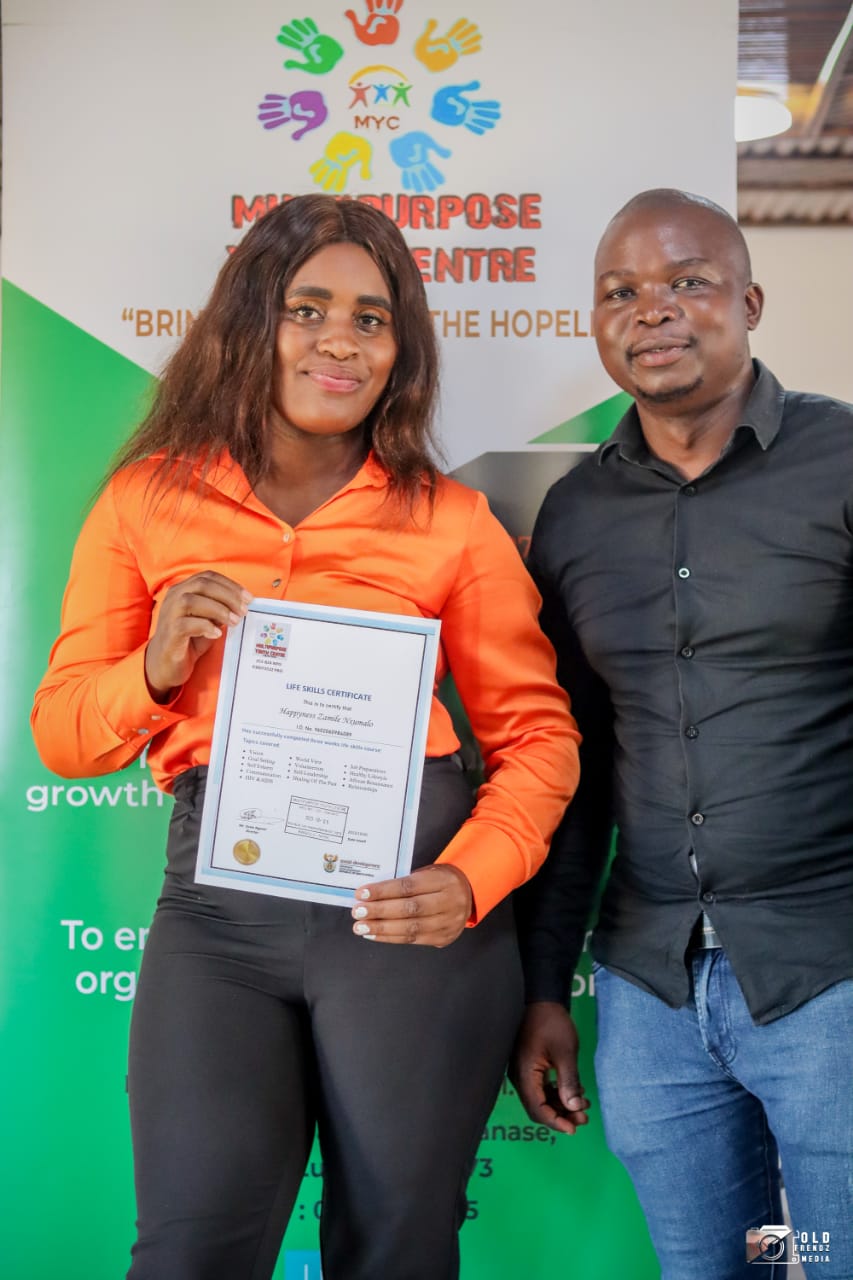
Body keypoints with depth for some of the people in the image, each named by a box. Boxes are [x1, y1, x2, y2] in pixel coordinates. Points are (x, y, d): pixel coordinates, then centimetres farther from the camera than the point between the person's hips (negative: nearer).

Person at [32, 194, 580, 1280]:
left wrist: (470, 880, -12)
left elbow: (536, 731, 5)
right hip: (216, 905, 1)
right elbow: (62, 734, 9)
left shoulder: (449, 521, 6)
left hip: (404, 897, 0)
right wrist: (156, 668, -11)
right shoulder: (147, 500, 8)